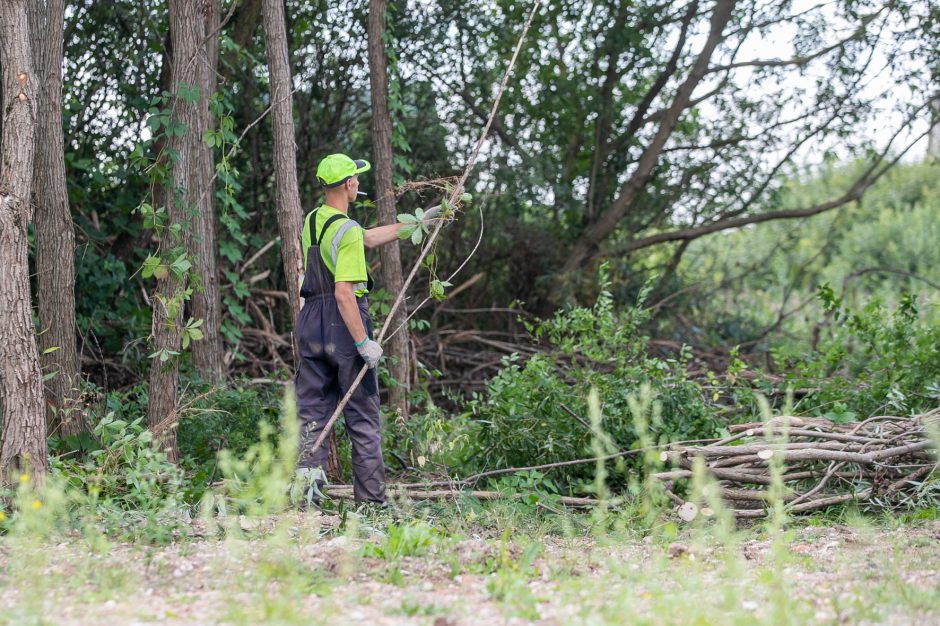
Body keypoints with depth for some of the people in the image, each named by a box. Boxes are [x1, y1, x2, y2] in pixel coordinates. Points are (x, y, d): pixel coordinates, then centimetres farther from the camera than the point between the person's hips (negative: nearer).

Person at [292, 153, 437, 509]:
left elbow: (371, 238, 20)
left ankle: (305, 484, 0)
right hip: (344, 323, -7)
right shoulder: (347, 231, -16)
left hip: (310, 321, 7)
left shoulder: (310, 222, 10)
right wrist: (364, 343, -21)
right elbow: (343, 293, -22)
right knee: (362, 416, 2)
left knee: (312, 411, 8)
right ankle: (371, 499, 6)